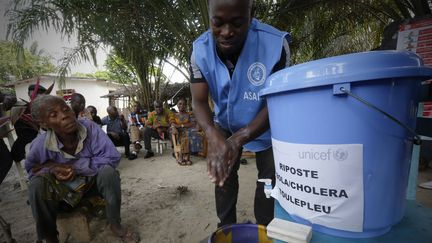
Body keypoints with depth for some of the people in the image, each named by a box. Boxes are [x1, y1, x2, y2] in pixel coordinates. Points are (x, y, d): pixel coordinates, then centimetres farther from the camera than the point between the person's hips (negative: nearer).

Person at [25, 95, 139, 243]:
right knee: (37, 185, -26)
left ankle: (115, 224, -10)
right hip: (63, 187, 2)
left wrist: (77, 167, -31)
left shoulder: (89, 127, -25)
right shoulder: (40, 145, -21)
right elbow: (31, 169, -1)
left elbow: (112, 157, -29)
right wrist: (52, 169, -24)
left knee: (108, 171, -31)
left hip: (93, 179, -1)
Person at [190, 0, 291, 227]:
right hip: (226, 123, 3)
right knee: (223, 173, 7)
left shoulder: (275, 44, -30)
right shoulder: (199, 50, -21)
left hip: (265, 126, -1)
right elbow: (199, 101, -23)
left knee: (269, 179, 4)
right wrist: (213, 136, -43)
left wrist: (238, 140, -43)